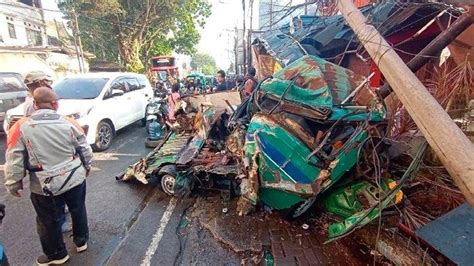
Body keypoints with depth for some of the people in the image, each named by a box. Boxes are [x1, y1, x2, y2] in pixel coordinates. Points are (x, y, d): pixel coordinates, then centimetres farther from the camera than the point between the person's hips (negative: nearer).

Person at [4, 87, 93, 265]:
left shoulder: (21, 127, -11)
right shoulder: (69, 123, -8)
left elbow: (14, 161, -8)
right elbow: (85, 150, 0)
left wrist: (13, 184, 6)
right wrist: (87, 167, 17)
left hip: (45, 186, -1)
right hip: (75, 179, 2)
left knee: (49, 221, 18)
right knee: (78, 210, 23)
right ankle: (81, 241, 42)